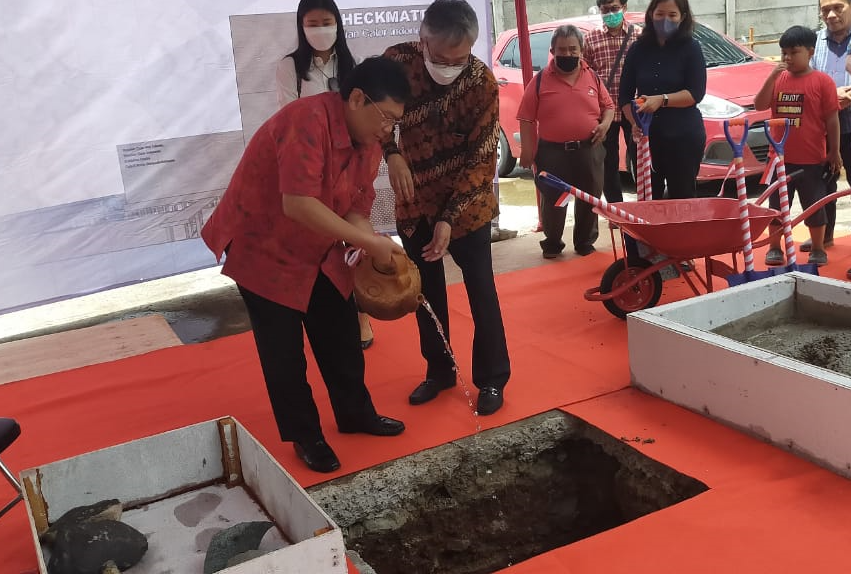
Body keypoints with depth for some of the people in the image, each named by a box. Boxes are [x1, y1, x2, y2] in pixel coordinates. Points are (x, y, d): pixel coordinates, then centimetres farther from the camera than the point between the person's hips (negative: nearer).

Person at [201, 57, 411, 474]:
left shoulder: (368, 142, -3)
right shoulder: (309, 121, -31)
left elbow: (354, 207, -3)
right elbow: (299, 205, -39)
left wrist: (377, 253, -22)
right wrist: (369, 242, -34)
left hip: (319, 254, 8)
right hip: (262, 250, -8)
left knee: (341, 334, 14)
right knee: (284, 351, 3)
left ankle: (355, 413, 33)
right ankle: (305, 436, 20)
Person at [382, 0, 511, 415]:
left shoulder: (482, 82, -19)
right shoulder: (397, 61, -14)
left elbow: (481, 160, -18)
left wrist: (449, 218, -25)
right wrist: (391, 153, -19)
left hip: (467, 203, -3)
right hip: (414, 200, 3)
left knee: (480, 291, 3)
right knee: (426, 290, 12)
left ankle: (492, 378, 16)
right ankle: (439, 370, 28)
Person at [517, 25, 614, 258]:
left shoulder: (592, 77, 5)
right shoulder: (540, 81, -4)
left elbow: (608, 106, 14)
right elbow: (527, 119, -3)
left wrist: (605, 124, -6)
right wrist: (527, 150, -8)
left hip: (589, 150, 2)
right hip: (553, 151, -2)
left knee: (590, 199, 10)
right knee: (553, 201, 6)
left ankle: (585, 242, 26)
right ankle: (552, 243, 22)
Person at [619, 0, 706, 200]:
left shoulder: (691, 48, -1)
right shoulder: (639, 49, 7)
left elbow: (696, 93, -9)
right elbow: (625, 95, 8)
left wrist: (662, 100, -23)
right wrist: (635, 122, -9)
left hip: (684, 136, -3)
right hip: (646, 136, 3)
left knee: (682, 199, 0)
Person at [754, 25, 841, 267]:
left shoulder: (822, 81, -7)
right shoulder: (778, 79, 5)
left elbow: (832, 119, -6)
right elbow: (760, 105, -5)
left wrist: (834, 152, -5)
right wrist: (772, 76, -15)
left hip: (812, 160, -3)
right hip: (780, 158, 4)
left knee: (814, 207, 8)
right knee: (776, 206, 11)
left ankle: (818, 250, 22)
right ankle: (775, 248, 24)